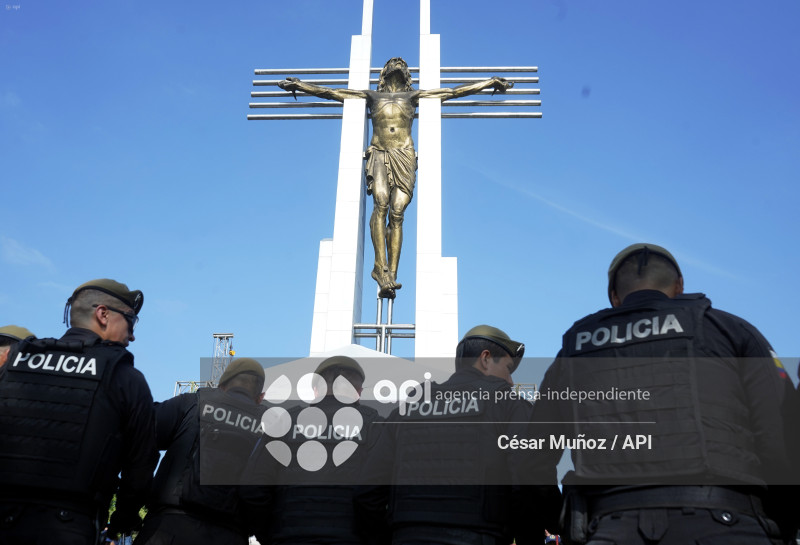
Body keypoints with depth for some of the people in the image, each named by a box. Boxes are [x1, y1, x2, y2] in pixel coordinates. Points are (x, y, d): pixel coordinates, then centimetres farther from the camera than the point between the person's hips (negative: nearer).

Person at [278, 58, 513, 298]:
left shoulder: (413, 96, 24)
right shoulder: (372, 96, 25)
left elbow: (456, 91, 24)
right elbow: (329, 92, 28)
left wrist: (490, 82, 24)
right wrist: (298, 85, 27)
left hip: (404, 156, 0)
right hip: (379, 155, 0)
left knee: (397, 213, -13)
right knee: (381, 204, -24)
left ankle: (391, 274, -17)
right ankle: (380, 265, -28)